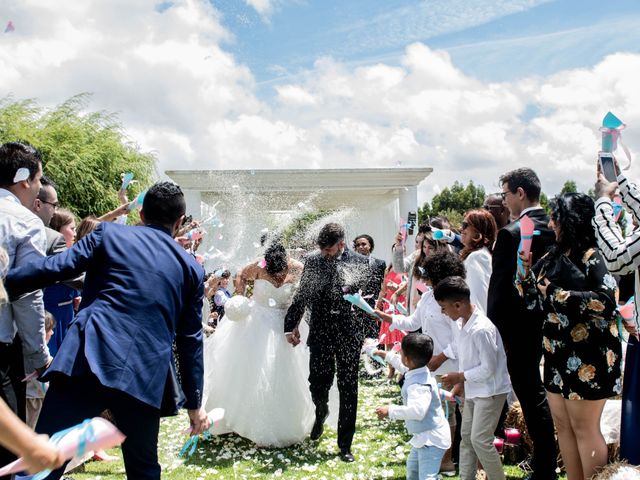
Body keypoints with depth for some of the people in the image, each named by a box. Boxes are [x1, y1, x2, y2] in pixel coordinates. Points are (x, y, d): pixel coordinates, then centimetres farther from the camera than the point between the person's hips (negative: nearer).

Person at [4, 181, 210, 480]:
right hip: (145, 377, 3)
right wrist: (194, 402, 20)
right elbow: (191, 339, 16)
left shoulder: (110, 234, 9)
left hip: (89, 362, -3)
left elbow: (52, 267, -1)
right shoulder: (192, 268, 16)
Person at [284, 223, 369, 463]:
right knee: (318, 382, 5)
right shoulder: (313, 261, 3)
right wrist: (292, 325, 11)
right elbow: (301, 295, 10)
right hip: (320, 332, 2)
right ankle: (321, 413, 42)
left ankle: (345, 445, 16)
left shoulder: (359, 262, -3)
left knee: (348, 388, 3)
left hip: (349, 332, -1)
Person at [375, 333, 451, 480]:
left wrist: (390, 411, -44)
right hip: (423, 436, 12)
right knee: (412, 468, 32)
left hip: (432, 440, -12)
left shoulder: (418, 385, -32)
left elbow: (418, 410, -47)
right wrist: (387, 355, 32)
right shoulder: (418, 370, -1)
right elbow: (403, 366, 23)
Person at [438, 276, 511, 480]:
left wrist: (460, 377, -15)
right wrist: (459, 384, 6)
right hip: (473, 391, 9)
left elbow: (488, 368, -24)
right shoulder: (466, 324, 2)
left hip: (490, 392, -9)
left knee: (480, 440, -7)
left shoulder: (481, 329, -27)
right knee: (466, 436, 13)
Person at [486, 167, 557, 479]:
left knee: (531, 397, 3)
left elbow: (500, 287, -19)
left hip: (520, 328, -8)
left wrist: (494, 330, -11)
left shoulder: (511, 234, -20)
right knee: (540, 391, 21)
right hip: (549, 324, 8)